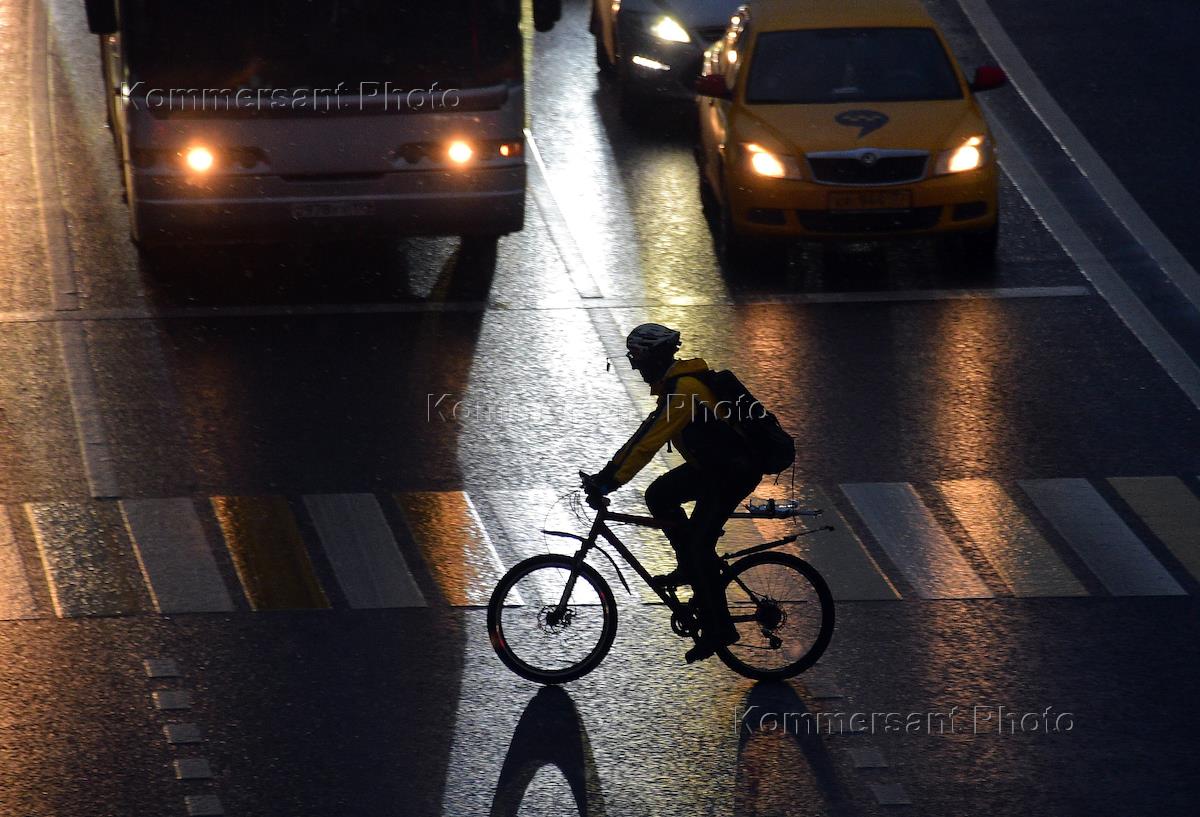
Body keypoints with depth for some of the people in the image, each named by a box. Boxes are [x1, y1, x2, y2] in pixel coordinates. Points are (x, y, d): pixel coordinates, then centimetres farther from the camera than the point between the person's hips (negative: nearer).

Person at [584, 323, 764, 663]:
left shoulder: (684, 389, -23)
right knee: (658, 496, 4)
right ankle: (691, 568, 14)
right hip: (711, 465, 10)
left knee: (698, 543, -11)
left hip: (735, 471, -10)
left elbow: (651, 441, -27)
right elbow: (646, 434, 14)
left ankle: (718, 628, -3)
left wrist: (610, 481, -26)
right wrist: (605, 473, 9)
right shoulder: (673, 384, 9)